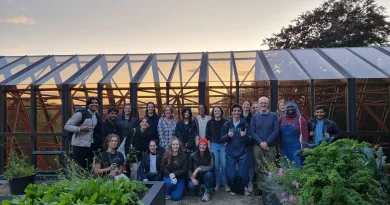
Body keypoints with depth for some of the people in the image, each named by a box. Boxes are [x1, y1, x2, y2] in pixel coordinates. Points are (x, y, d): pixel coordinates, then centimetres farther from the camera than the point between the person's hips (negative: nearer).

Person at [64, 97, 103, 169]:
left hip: (91, 146, 6)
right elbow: (66, 126, -11)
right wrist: (80, 129, -24)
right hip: (79, 145, -6)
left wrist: (99, 145, 10)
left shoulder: (98, 116, 8)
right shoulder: (80, 114, -12)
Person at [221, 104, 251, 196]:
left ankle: (242, 188, 30)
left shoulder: (245, 124, -1)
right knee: (231, 175, 4)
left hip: (242, 153, 0)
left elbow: (249, 140, -1)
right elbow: (222, 139, -1)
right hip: (230, 154, 0)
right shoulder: (227, 124, 0)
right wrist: (228, 135, -20)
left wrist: (245, 136, -22)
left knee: (243, 175, 2)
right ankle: (233, 189, 31)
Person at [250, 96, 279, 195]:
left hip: (271, 146, -1)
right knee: (258, 168, 5)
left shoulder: (274, 116, 3)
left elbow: (276, 131, -4)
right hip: (258, 146, 1)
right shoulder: (254, 116, 7)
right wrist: (261, 142, -13)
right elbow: (252, 132, 1)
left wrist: (267, 142, -14)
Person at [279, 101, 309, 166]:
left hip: (296, 149, -3)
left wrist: (304, 150, -9)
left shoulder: (300, 119, -3)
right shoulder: (281, 119, 6)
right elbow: (278, 133, 9)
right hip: (284, 148, 4)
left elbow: (304, 135, -5)